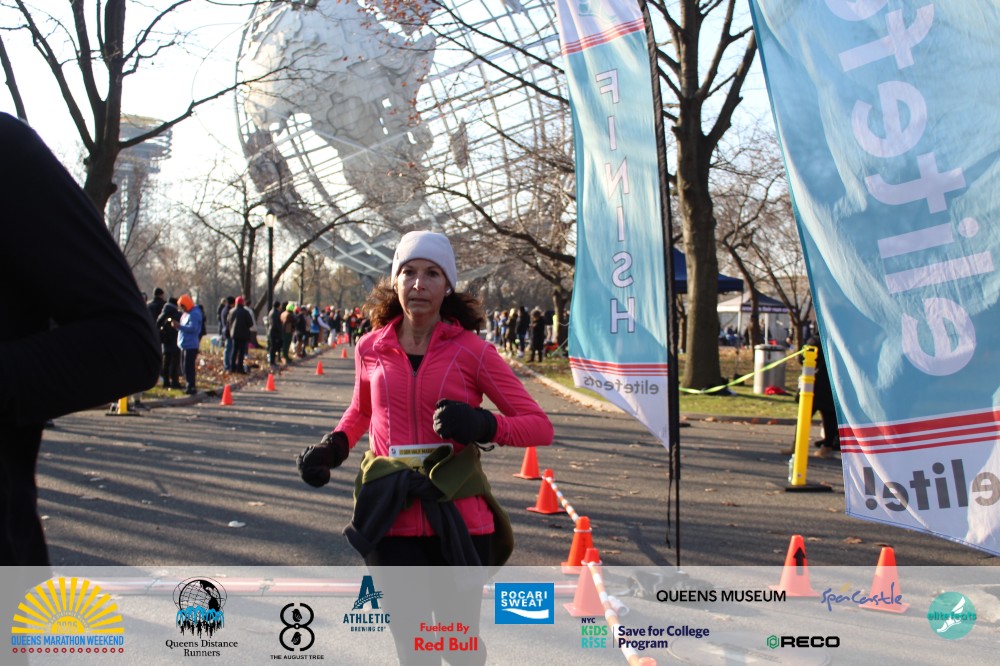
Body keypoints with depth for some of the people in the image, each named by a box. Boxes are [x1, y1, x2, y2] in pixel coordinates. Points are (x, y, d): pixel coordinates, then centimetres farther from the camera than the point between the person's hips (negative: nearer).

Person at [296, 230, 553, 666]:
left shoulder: (471, 351, -5)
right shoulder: (371, 349, 4)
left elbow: (540, 427, -4)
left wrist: (483, 426, -22)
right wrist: (334, 446, 6)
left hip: (459, 521, -1)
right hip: (394, 520, 2)